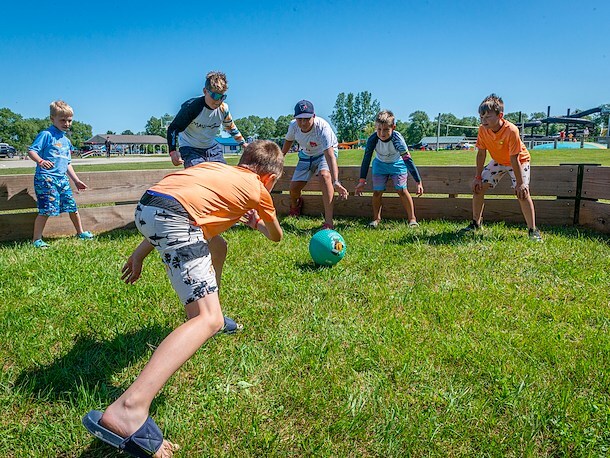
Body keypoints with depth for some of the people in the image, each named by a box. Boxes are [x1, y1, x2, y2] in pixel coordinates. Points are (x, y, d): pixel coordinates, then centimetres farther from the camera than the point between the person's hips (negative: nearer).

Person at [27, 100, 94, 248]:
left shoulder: (66, 141, 19)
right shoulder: (46, 135, -5)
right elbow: (31, 151, -13)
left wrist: (76, 180, 23)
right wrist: (40, 161, -33)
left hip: (62, 178, 7)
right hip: (46, 177, -7)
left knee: (72, 207, 10)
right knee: (46, 210, -10)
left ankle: (80, 233, 28)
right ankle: (36, 239, 2)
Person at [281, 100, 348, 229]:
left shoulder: (322, 127, -37)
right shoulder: (293, 125, -22)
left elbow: (330, 156, -46)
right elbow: (288, 141, 3)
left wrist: (336, 182, -56)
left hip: (325, 153, -4)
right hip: (306, 155, 5)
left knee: (324, 175, -36)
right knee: (294, 187, -2)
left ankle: (328, 221, -36)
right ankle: (294, 206, 39)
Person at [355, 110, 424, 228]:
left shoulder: (397, 139, -33)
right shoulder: (373, 139, -27)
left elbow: (408, 160, -32)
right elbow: (366, 160, -20)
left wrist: (418, 182, -32)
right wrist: (362, 180, -23)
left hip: (397, 164, -2)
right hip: (380, 164, 2)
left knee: (402, 190, -11)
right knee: (377, 192, -3)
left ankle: (412, 218, 0)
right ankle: (376, 218, 14)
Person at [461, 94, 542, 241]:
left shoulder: (511, 130, -35)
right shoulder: (483, 129, -20)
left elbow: (514, 159, -32)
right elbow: (481, 153, -10)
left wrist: (520, 183, -27)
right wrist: (478, 177, -9)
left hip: (520, 161, -5)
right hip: (498, 161, 5)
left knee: (522, 192, -20)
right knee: (478, 187, -3)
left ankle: (533, 231, -11)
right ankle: (475, 223, 11)